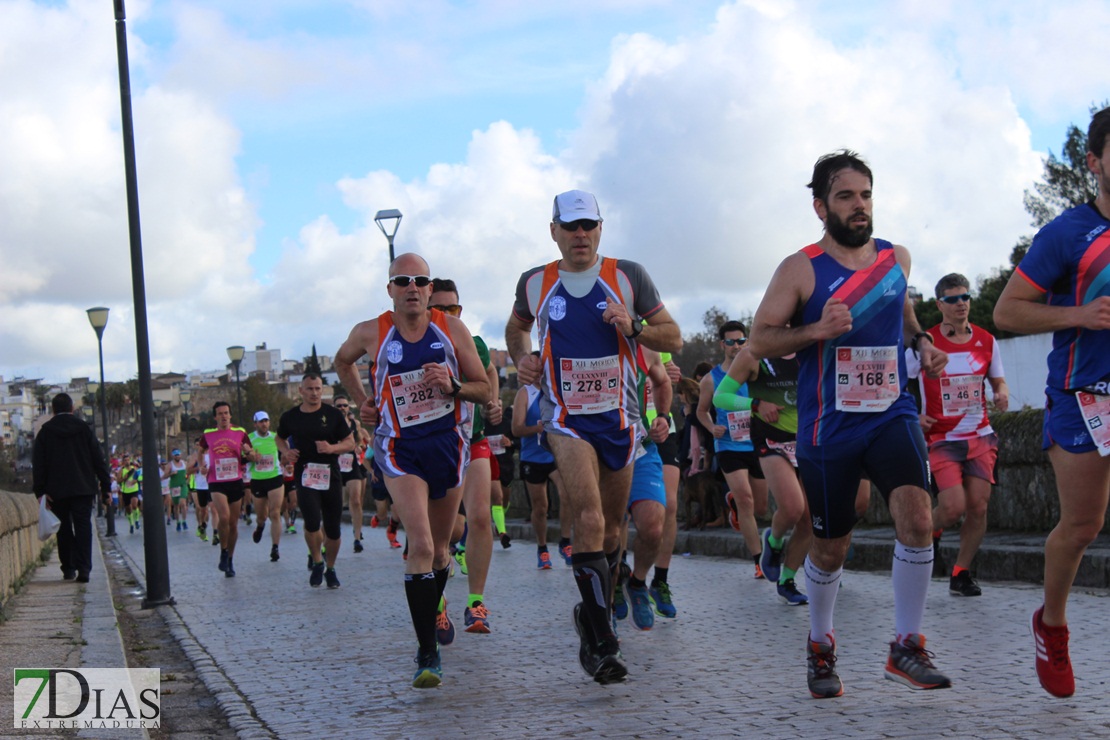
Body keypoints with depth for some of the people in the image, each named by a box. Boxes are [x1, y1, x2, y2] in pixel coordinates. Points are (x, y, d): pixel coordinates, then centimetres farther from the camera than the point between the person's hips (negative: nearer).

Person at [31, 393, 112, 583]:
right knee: (83, 527, -3)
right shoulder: (84, 429, 3)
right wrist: (106, 486, 7)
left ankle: (68, 569, 12)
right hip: (83, 488, 0)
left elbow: (38, 464, -2)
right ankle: (83, 569, -14)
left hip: (57, 491, 0)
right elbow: (98, 459, 3)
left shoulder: (45, 432, 2)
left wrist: (40, 490, -3)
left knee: (64, 530, 10)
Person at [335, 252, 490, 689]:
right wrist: (362, 402, 9)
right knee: (421, 545, -19)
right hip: (400, 448, -2)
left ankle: (432, 614, 45)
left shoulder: (452, 329, -3)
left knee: (439, 548, 15)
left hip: (448, 444, 2)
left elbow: (484, 390, 1)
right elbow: (342, 361, 20)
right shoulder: (370, 334, -4)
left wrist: (452, 386, -18)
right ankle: (427, 653, -17)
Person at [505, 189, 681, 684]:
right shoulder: (535, 284, 3)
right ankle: (602, 642, -19)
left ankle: (592, 616, 37)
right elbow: (517, 327, 24)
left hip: (619, 418, 2)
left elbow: (674, 338, 2)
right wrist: (521, 359, 4)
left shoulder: (628, 277, -1)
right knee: (589, 521, -21)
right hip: (565, 417, -2)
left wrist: (633, 328, -16)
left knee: (611, 528, 13)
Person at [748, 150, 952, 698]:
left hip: (892, 414, 3)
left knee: (916, 514, -20)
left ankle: (907, 648, -8)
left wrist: (921, 342, 8)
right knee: (830, 547, 7)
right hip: (828, 426, -3)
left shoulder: (896, 258, 8)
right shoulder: (801, 269, -6)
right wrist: (816, 330, -22)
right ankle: (820, 646, 33)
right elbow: (759, 340, -6)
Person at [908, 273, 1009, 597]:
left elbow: (998, 380, 17)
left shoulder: (986, 341, 4)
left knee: (978, 506, -3)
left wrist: (1002, 394, -7)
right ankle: (930, 532, 20)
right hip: (942, 438, -4)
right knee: (953, 507, -16)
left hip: (980, 436, 4)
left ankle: (961, 574, 12)